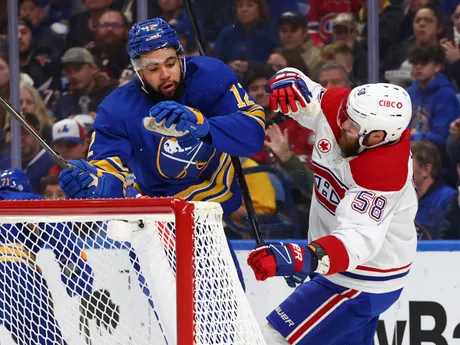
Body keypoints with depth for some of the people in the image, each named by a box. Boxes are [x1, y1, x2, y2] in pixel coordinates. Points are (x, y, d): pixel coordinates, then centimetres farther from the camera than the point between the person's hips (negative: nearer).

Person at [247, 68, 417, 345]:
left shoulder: (384, 174, -35)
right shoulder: (337, 107, -14)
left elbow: (359, 240, -46)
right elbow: (299, 89, 1)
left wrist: (304, 258, -62)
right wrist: (287, 81, -24)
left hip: (361, 281, -9)